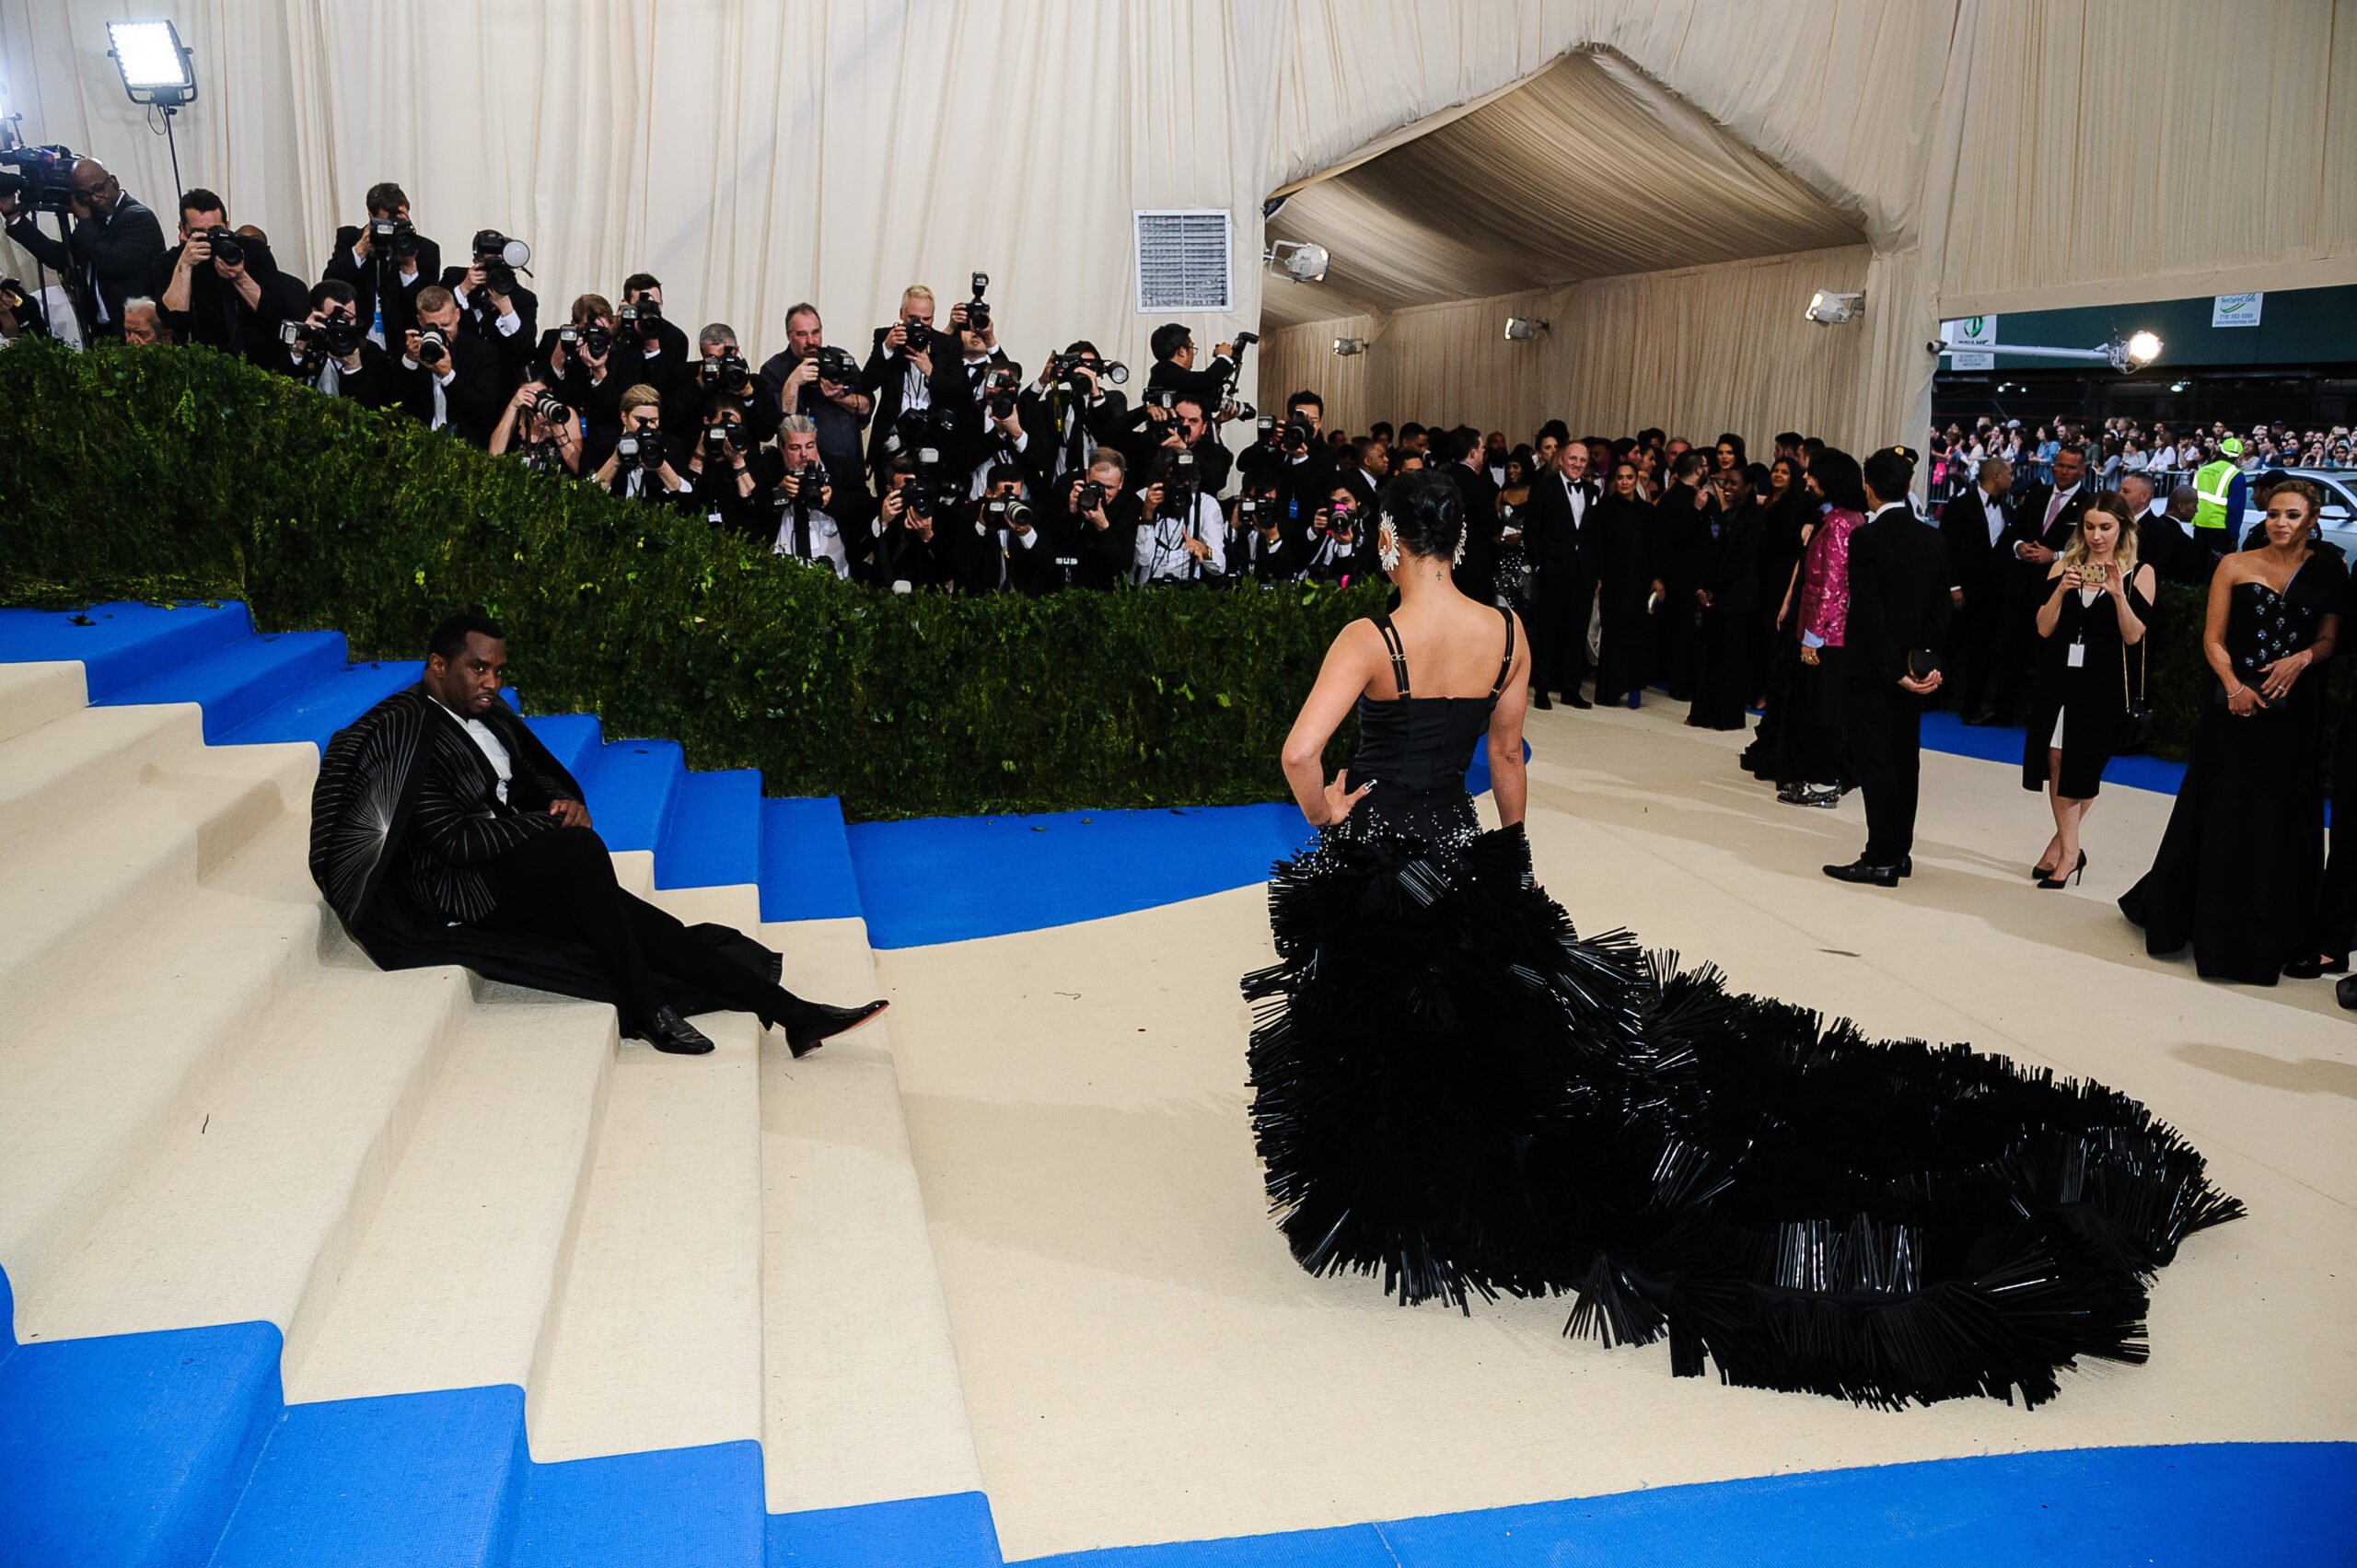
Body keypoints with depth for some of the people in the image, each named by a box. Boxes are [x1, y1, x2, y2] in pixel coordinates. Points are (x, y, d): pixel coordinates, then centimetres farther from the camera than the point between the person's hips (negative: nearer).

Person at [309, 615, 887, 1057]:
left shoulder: (488, 712, 11)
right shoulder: (406, 731, -13)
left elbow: (542, 773, 21)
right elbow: (453, 839, -20)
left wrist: (568, 800, -3)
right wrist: (556, 822, -15)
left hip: (516, 867, 7)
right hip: (462, 894, -7)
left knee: (641, 924, -11)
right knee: (580, 849, -33)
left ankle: (791, 1013, -16)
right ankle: (646, 1011, -23)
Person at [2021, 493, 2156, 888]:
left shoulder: (2140, 573, -2)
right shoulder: (2064, 566, 4)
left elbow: (2133, 636, -9)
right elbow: (2044, 628, -2)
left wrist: (2118, 594, -22)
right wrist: (2061, 591, -16)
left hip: (2104, 682, -2)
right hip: (2059, 674, 2)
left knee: (2084, 764, 5)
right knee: (2056, 757, -1)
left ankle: (2063, 843, 23)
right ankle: (2069, 851, 7)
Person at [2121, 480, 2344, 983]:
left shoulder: (2328, 572, 5)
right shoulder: (2235, 566, 2)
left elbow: (2329, 639, 6)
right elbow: (2213, 639, 0)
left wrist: (2302, 658, -15)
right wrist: (2234, 686, -15)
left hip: (2293, 712, 1)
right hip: (2235, 707, -1)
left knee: (2281, 821, 5)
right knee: (2222, 814, 5)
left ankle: (2273, 933, 17)